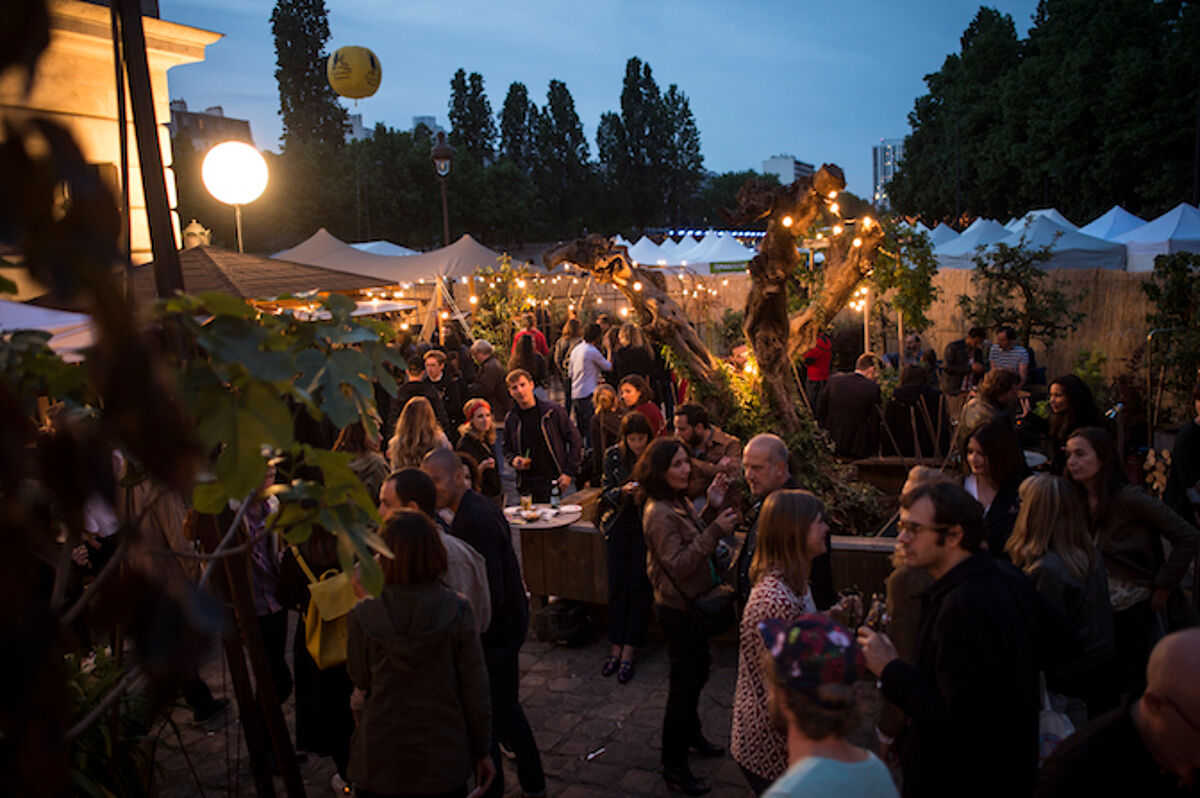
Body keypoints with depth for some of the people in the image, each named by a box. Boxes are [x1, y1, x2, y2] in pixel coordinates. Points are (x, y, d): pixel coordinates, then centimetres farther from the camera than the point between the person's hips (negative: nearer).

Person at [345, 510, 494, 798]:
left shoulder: (362, 616, -15)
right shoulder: (457, 611, -15)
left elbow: (360, 680, 2)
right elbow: (475, 689, -9)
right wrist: (481, 752, 6)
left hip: (380, 761, 0)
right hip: (444, 760, 0)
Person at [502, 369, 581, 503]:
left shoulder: (553, 410, -4)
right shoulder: (511, 420, 6)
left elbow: (575, 440, -1)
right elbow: (507, 449, 20)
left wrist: (569, 472, -6)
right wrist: (514, 459, -3)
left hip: (553, 481, -3)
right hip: (526, 486, 3)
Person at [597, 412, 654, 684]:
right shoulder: (613, 455, -1)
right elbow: (606, 493, 2)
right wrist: (624, 491, -19)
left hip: (646, 526, -2)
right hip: (619, 525, 2)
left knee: (638, 588, -6)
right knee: (617, 585, 0)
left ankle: (628, 654, 0)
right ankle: (616, 649, 9)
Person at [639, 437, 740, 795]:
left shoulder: (679, 501, 4)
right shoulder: (659, 513, -25)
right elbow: (679, 565, -28)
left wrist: (712, 508, -3)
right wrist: (715, 531, -32)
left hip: (690, 604, 10)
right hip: (677, 609, -10)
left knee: (699, 670, 26)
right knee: (684, 683, 2)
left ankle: (691, 733, 49)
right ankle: (674, 766, 17)